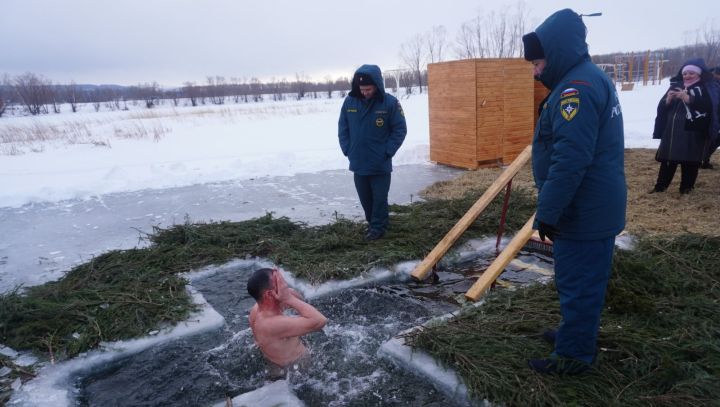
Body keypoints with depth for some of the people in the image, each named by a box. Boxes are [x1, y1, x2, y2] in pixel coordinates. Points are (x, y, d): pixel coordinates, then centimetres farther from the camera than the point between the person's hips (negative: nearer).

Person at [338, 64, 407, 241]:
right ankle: (372, 222, 34)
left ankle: (378, 226, 21)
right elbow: (342, 128, 8)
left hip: (380, 164, -3)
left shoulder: (390, 102, -11)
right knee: (365, 198, 15)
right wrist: (347, 150, 0)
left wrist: (387, 152, -10)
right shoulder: (350, 101, -2)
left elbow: (400, 129, -5)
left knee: (379, 198, 6)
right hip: (357, 163, 4)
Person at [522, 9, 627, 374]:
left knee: (577, 282, 1)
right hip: (597, 206, 10)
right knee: (585, 280, 21)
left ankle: (573, 355, 15)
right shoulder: (593, 80, 14)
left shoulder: (576, 88, -20)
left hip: (583, 211, -10)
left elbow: (569, 160, -29)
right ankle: (578, 332, 38)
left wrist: (547, 212, -24)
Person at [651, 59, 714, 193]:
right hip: (671, 131, 3)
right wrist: (668, 100, -15)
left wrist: (689, 99, -26)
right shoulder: (675, 86, 9)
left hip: (693, 133, -3)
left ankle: (686, 187, 16)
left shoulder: (705, 89, -1)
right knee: (668, 159, 8)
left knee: (690, 162, 3)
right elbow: (661, 108, 6)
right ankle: (661, 185, 17)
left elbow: (709, 107, -18)